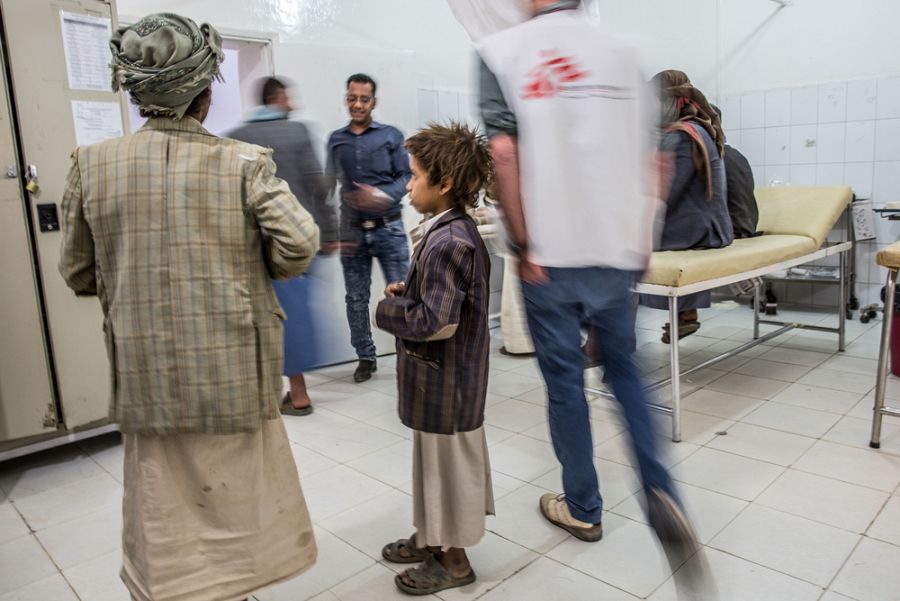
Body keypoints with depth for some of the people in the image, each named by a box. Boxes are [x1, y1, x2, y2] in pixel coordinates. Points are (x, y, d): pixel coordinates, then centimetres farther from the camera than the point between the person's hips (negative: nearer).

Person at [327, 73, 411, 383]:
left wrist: (384, 194, -22)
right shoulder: (335, 140, 11)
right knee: (356, 298, 6)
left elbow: (406, 177, -2)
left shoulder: (392, 135, 3)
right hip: (352, 231, 3)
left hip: (389, 229, -2)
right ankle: (365, 357, 19)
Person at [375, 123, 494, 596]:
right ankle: (433, 538, 41)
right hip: (442, 379, 10)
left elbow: (436, 322, -29)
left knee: (448, 462, 7)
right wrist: (405, 292, 1)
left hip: (445, 382, -10)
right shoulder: (453, 230, 7)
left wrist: (388, 306, -15)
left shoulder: (448, 243, -25)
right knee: (436, 459, 22)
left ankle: (453, 559, 27)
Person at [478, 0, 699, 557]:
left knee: (565, 380, 10)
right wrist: (644, 240, 13)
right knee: (625, 370, 19)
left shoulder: (502, 49, 0)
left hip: (551, 253, -3)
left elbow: (504, 152, -13)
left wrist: (523, 246, -9)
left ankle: (582, 508, 25)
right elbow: (648, 157, 6)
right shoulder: (622, 51, 9)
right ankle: (660, 490, 8)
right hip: (618, 247, 3)